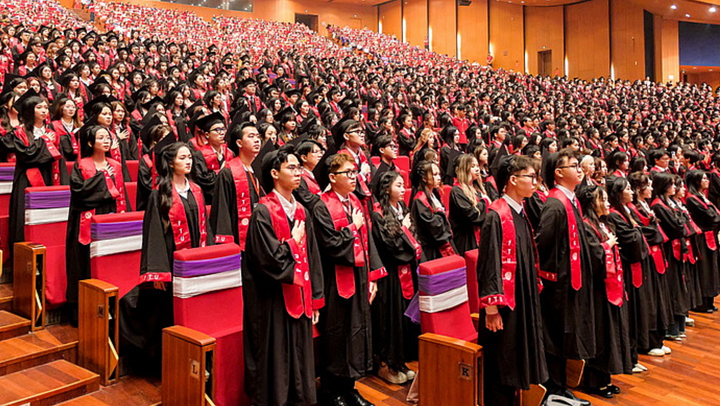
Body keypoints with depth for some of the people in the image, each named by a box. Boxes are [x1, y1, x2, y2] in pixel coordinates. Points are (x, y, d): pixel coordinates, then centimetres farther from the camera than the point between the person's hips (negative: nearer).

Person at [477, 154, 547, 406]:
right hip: (504, 304, -9)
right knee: (500, 369, 3)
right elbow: (488, 263, -19)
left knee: (514, 364, 17)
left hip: (523, 301, 9)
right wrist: (491, 308, -21)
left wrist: (534, 290, 15)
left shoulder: (521, 215, 11)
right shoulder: (496, 216, -16)